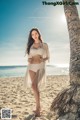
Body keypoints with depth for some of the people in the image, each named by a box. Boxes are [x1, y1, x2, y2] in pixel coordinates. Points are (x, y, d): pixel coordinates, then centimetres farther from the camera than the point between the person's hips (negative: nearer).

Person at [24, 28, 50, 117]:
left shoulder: (44, 45, 7)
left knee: (34, 86, -18)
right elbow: (29, 57, 16)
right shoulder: (30, 45, 13)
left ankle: (37, 108, -9)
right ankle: (38, 107, 13)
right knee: (35, 87, -2)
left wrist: (43, 59, -12)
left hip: (40, 67, -3)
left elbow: (48, 57, 9)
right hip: (31, 67, 3)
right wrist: (29, 60, -7)